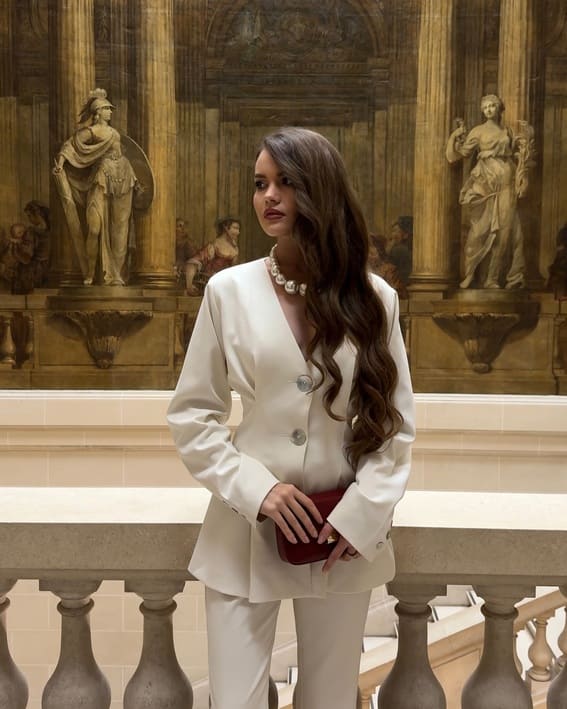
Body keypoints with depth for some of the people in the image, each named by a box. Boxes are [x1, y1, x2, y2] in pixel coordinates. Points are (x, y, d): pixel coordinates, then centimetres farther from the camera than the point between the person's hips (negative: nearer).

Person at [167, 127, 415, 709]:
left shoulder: (374, 297, -1)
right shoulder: (228, 290, -3)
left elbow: (397, 420, 2)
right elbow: (191, 416, -1)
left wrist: (360, 513, -10)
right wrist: (254, 490, -13)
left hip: (346, 535, 1)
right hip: (245, 531, -1)